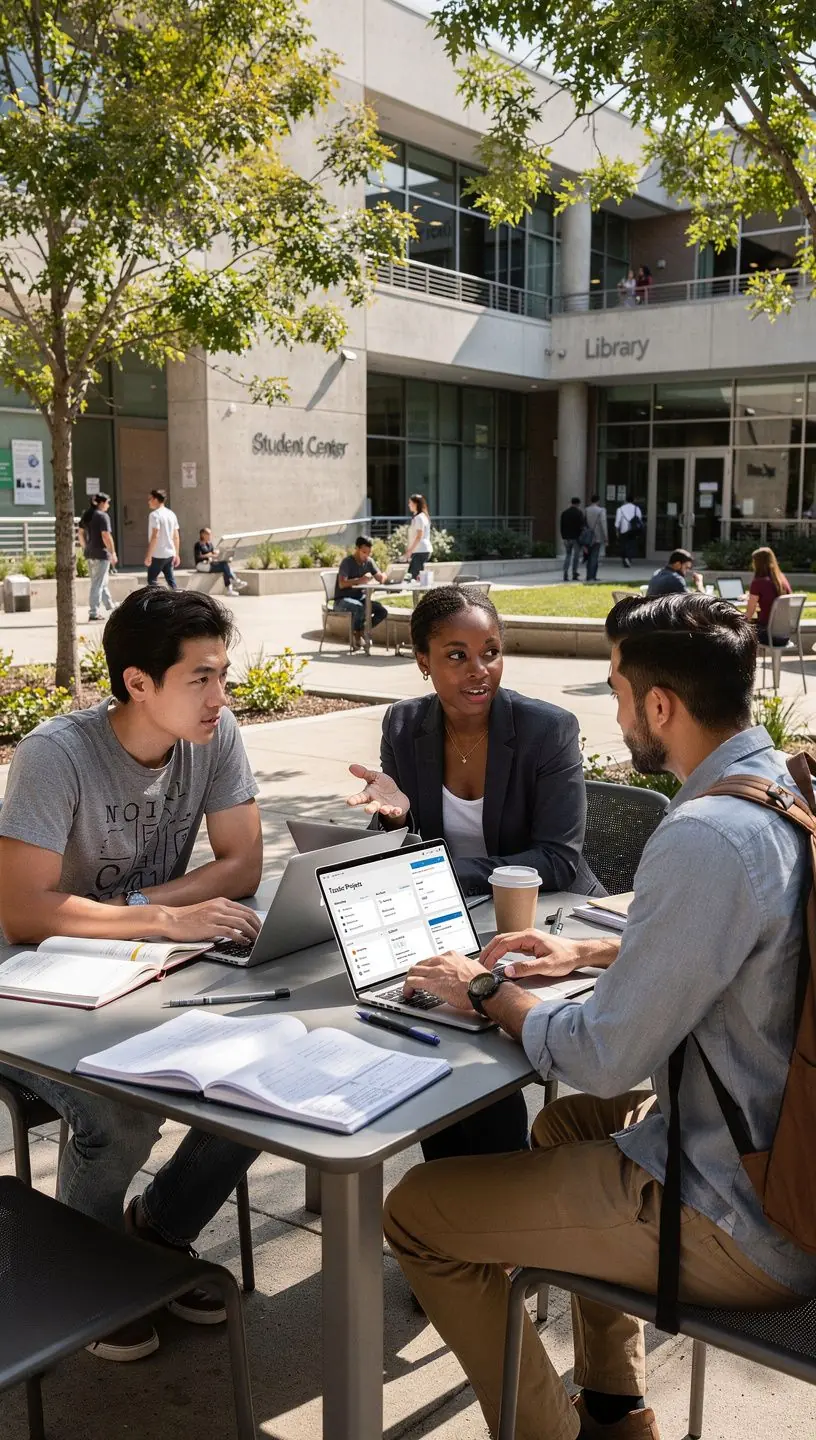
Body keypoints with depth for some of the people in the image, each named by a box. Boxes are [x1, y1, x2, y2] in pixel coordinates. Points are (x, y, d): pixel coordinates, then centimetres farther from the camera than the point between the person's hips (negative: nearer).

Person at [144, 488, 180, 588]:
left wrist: (148, 555, -18)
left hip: (158, 555, -7)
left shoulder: (155, 515, -13)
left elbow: (154, 536, -20)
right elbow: (176, 537, 12)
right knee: (171, 581, 9)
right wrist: (177, 554, 17)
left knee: (152, 581, 3)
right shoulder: (171, 514, 11)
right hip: (170, 554, 7)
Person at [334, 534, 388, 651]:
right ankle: (355, 633, -12)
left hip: (360, 598, 6)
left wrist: (383, 577, -18)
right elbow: (342, 584, -25)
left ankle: (359, 632, 1)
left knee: (382, 611, -17)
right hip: (342, 600, -6)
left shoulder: (369, 561, 6)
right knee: (359, 607, -39)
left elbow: (379, 577, 7)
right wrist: (359, 580, -38)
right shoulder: (347, 562, -14)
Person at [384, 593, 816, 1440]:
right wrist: (590, 953, 14)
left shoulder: (706, 838, -28)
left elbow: (605, 1061, -23)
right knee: (567, 1122, 31)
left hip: (747, 1229, -9)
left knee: (414, 1212, 0)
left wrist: (490, 995, -6)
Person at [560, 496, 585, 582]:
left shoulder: (564, 513, 6)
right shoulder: (579, 513, -8)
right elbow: (582, 525, -11)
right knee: (576, 555, 4)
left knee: (567, 555, 11)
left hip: (567, 537, 4)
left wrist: (563, 536, 11)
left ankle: (565, 574, -1)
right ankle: (574, 574, 3)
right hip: (576, 537, -4)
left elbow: (561, 526, 7)